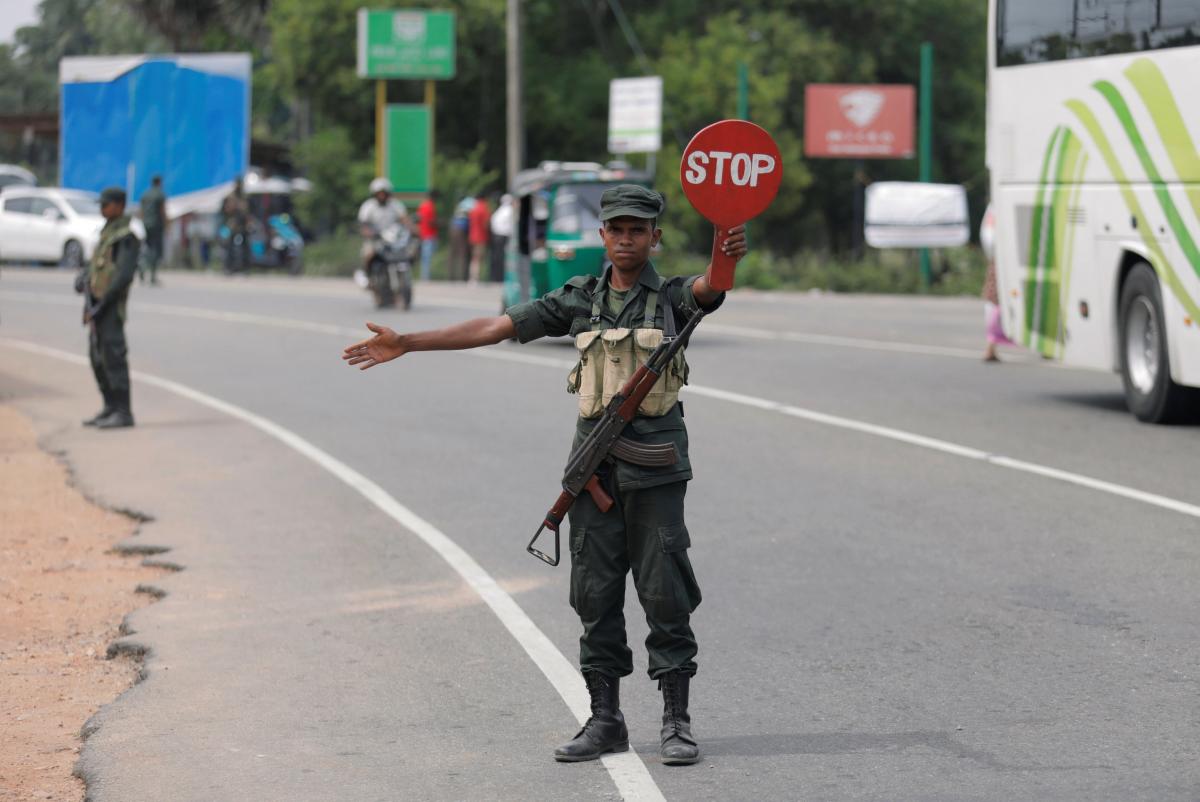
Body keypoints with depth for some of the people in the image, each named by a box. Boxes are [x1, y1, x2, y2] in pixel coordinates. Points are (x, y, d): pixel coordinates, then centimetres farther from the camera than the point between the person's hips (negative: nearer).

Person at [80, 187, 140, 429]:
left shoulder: (126, 238, -13)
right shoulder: (107, 234, 17)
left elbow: (124, 275, -21)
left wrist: (100, 305, -21)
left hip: (110, 308, -9)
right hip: (97, 305, 9)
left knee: (113, 358, -9)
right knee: (98, 358, 12)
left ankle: (123, 412, -7)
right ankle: (110, 408, 20)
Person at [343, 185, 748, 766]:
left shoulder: (672, 296, 1)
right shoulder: (580, 299, 10)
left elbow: (708, 287, -22)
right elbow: (496, 327, 9)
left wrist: (728, 256, -47)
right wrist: (405, 344, 6)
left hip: (655, 467, -3)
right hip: (593, 464, 4)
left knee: (665, 592, -3)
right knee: (595, 592, 6)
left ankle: (676, 721, 4)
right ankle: (605, 719, 14)